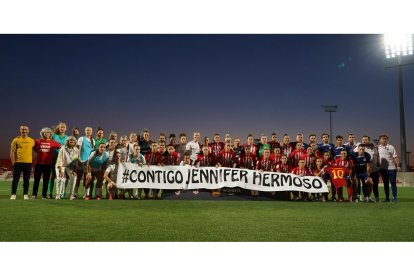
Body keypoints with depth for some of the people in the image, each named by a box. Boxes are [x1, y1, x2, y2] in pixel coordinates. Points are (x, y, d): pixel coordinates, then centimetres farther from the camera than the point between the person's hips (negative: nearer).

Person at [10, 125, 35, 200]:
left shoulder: (32, 141, 7)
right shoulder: (16, 140, 2)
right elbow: (12, 152, 1)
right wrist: (13, 162, -5)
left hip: (28, 163, 2)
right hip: (18, 163, -1)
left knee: (26, 180, 6)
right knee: (15, 179, 2)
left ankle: (25, 194, 14)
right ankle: (13, 194, 11)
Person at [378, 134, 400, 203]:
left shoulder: (391, 147, -1)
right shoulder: (378, 148, 7)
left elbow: (395, 157, -5)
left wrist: (398, 166, -14)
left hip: (391, 168, -3)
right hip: (383, 168, 3)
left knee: (393, 183, -1)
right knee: (385, 184, 10)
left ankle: (394, 197, 5)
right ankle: (387, 198, 17)